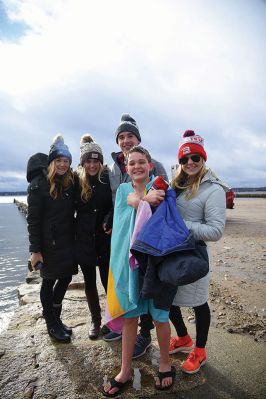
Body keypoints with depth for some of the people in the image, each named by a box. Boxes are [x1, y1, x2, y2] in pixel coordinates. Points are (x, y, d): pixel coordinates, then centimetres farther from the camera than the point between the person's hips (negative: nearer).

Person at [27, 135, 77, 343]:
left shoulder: (70, 183, 5)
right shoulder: (39, 184, -11)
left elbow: (71, 214, 9)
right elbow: (33, 219, -13)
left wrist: (74, 238, 3)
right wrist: (35, 249, -14)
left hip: (67, 241, 6)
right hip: (49, 243, -5)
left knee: (66, 276, 14)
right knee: (49, 281, 9)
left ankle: (54, 316, 38)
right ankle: (51, 325, 29)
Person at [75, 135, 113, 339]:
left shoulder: (108, 179, -5)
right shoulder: (77, 181, -1)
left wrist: (110, 221, -20)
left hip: (105, 239, -2)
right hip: (84, 240, 2)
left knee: (108, 280, 2)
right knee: (89, 282, 15)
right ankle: (95, 320, 34)